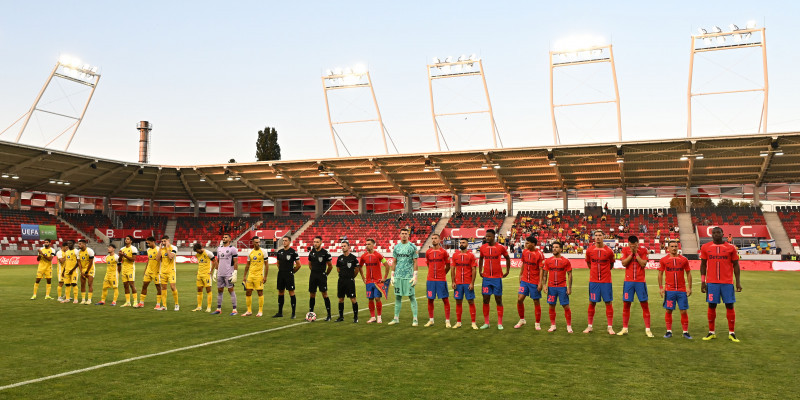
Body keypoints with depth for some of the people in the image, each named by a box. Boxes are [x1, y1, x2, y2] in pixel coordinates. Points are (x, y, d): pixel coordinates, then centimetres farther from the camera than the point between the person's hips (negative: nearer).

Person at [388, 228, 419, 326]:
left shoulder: (412, 247, -2)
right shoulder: (396, 247, 10)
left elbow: (415, 263, -4)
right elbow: (394, 262, 14)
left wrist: (415, 276, -10)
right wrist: (392, 275, 9)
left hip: (409, 276, -4)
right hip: (398, 276, 4)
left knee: (411, 297, -2)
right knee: (398, 297, 9)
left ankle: (415, 319, 3)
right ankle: (396, 318, 17)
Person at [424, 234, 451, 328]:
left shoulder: (444, 252, -3)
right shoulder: (428, 252, 7)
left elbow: (448, 266, 6)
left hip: (441, 280, -3)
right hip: (430, 280, 3)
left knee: (445, 300, -2)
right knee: (430, 300, 6)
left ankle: (447, 321, 4)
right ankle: (431, 320, 18)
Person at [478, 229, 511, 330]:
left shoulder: (500, 247, -5)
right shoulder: (483, 248, 4)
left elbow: (507, 258, 10)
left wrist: (507, 271, 7)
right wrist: (480, 271, 14)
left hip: (497, 277, -2)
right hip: (486, 278, 3)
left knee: (498, 300, 3)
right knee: (485, 300, 2)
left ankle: (500, 323, 10)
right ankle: (486, 323, 11)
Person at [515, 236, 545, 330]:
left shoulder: (539, 254, -12)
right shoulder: (524, 252, 5)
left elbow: (541, 269, -12)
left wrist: (540, 283, -14)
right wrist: (520, 275, 15)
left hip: (534, 282, -5)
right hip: (524, 280, 5)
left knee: (536, 302, 4)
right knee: (519, 299, -2)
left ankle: (537, 323, 17)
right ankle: (522, 320, 16)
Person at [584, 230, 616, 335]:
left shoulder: (609, 251, -3)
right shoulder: (589, 250, 1)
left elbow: (611, 265, 11)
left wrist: (604, 271, 9)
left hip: (606, 281, -1)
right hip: (593, 281, 1)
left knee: (608, 303, 1)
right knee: (592, 303, 5)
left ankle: (610, 327, 8)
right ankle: (590, 326, 15)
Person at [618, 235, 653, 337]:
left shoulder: (643, 250, -1)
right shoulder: (625, 250, 3)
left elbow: (643, 264, -12)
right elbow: (624, 263, -7)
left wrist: (636, 253, -11)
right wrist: (631, 253, -11)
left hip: (640, 281, -1)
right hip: (628, 281, 1)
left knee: (644, 304, -1)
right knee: (626, 304, 3)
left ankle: (647, 329, 6)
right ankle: (624, 328, 11)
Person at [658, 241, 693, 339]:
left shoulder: (684, 259, 4)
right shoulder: (663, 260, 3)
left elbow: (688, 274, 9)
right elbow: (660, 274, 7)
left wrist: (689, 287, 3)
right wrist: (661, 287, 0)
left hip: (682, 290, 0)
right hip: (669, 290, 0)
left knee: (684, 311, 1)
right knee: (668, 311, 3)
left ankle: (685, 332, 11)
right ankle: (669, 331, 13)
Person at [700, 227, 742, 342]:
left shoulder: (731, 248, 2)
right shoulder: (705, 247, 4)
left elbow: (735, 265, 6)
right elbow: (703, 265, 8)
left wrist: (738, 281, 1)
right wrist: (702, 281, 3)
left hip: (727, 282, 0)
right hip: (711, 283, 0)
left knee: (730, 306, 1)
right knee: (711, 306, 3)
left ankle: (731, 333, 11)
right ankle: (711, 332, 13)